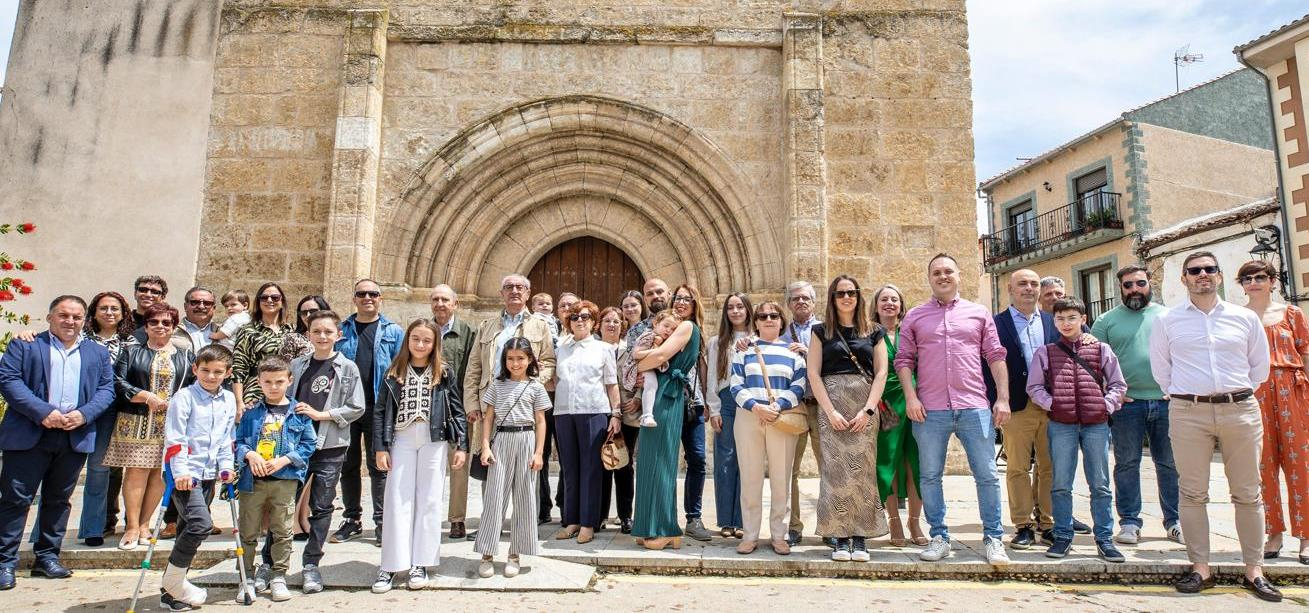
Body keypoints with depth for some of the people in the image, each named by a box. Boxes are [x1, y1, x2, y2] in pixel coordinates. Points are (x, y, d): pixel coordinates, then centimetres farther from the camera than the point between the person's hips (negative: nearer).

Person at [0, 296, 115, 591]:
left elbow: (106, 389, 8)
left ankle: (47, 556, 22)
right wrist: (42, 412, -17)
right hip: (29, 435, -3)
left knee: (58, 499, 11)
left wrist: (84, 414, -10)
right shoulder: (24, 345, 5)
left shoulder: (98, 353, 14)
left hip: (75, 436, 3)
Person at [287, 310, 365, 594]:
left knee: (322, 507, 6)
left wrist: (321, 414, -11)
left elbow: (356, 408, -5)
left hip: (330, 447, -2)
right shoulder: (298, 365, 7)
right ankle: (270, 561, 21)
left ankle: (311, 564, 18)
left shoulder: (347, 368, -2)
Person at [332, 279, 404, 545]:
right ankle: (352, 519, 24)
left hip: (379, 409, -2)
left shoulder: (393, 331, 4)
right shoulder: (341, 330, 9)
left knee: (378, 466, 3)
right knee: (349, 465, 11)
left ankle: (381, 522, 11)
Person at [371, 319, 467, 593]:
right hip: (401, 440, 1)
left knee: (429, 501, 3)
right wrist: (380, 448, -2)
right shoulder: (394, 373, 5)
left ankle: (420, 563, 11)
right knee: (397, 502, 2)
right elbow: (380, 412, 4)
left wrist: (461, 446, -3)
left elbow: (457, 411, 2)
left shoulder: (445, 373, 2)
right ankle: (391, 565, 8)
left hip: (434, 440, -1)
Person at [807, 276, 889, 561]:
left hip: (865, 405, 1)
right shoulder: (822, 331, 10)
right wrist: (830, 411, -8)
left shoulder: (873, 332, 13)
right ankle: (841, 538, 0)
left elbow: (881, 372, 5)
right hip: (831, 402, -1)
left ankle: (861, 538, 2)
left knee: (862, 468, -4)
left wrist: (868, 410, -7)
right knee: (835, 468, -6)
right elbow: (813, 373, 2)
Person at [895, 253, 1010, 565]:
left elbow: (996, 357, 9)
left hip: (974, 407, 0)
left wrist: (1003, 398, 1)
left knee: (987, 475, 2)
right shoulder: (914, 317, 10)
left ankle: (993, 538, 15)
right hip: (930, 410, 0)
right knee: (930, 476, 5)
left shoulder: (979, 313, 12)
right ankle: (939, 537, 18)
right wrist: (910, 396, -6)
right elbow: (904, 360, 6)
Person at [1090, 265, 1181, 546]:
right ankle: (1129, 522, 11)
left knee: (1170, 465, 7)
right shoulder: (1106, 321, 6)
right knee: (1127, 465, 3)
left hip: (1166, 401, 2)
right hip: (1126, 403, -1)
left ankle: (1174, 522, 19)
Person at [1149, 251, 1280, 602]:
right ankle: (1200, 569, 9)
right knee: (1192, 493, 1)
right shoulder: (1167, 321, 6)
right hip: (1188, 413, -1)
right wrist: (1182, 396, 8)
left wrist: (1238, 395, 12)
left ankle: (1254, 571, 14)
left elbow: (1260, 366, 15)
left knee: (1247, 493, 5)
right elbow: (1160, 368, 11)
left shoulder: (1245, 318, 8)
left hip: (1240, 411, 1)